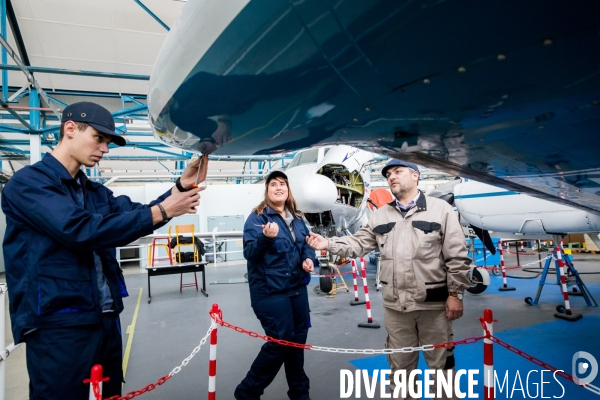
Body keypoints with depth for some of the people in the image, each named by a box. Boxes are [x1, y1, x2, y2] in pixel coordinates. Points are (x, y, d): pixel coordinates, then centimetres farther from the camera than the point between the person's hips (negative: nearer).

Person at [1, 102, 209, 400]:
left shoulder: (95, 192, 16)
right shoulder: (27, 182, -10)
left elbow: (136, 214, 4)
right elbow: (82, 230, -24)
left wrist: (181, 186, -11)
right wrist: (162, 211, -24)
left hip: (105, 318, 8)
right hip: (59, 323, -8)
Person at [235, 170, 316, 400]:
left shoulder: (296, 218, 9)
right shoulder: (257, 217, -10)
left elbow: (305, 244, 20)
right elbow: (249, 253, -16)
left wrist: (309, 258, -1)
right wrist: (265, 238, -35)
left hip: (297, 287, 7)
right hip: (270, 290, -7)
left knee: (298, 338, 14)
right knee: (281, 342, -5)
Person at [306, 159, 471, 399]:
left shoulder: (440, 209, -3)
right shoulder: (380, 216, 8)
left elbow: (457, 256, -5)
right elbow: (358, 244, 5)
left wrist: (455, 294, -8)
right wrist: (328, 244, -9)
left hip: (433, 303, -3)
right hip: (395, 305, 4)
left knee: (440, 364, 11)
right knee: (399, 364, 17)